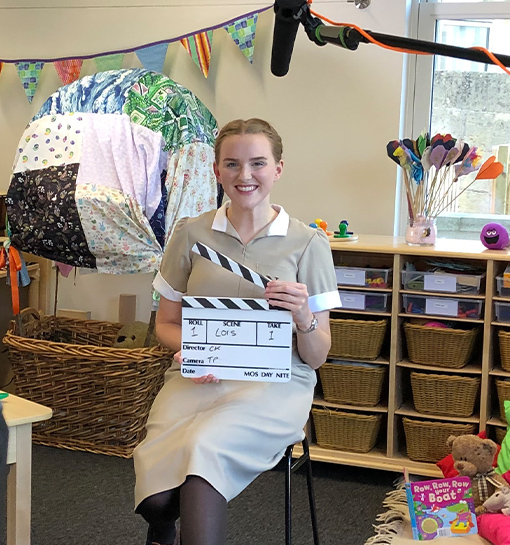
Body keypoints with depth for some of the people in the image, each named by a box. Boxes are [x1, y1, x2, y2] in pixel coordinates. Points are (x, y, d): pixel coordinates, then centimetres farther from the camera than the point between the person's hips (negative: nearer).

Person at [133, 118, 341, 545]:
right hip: (197, 380, 2)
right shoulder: (191, 233, 9)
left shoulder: (308, 243, 4)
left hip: (275, 382, -1)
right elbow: (166, 323, 16)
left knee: (203, 446, -34)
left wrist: (304, 316, -16)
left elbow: (317, 357, 5)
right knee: (157, 496, -27)